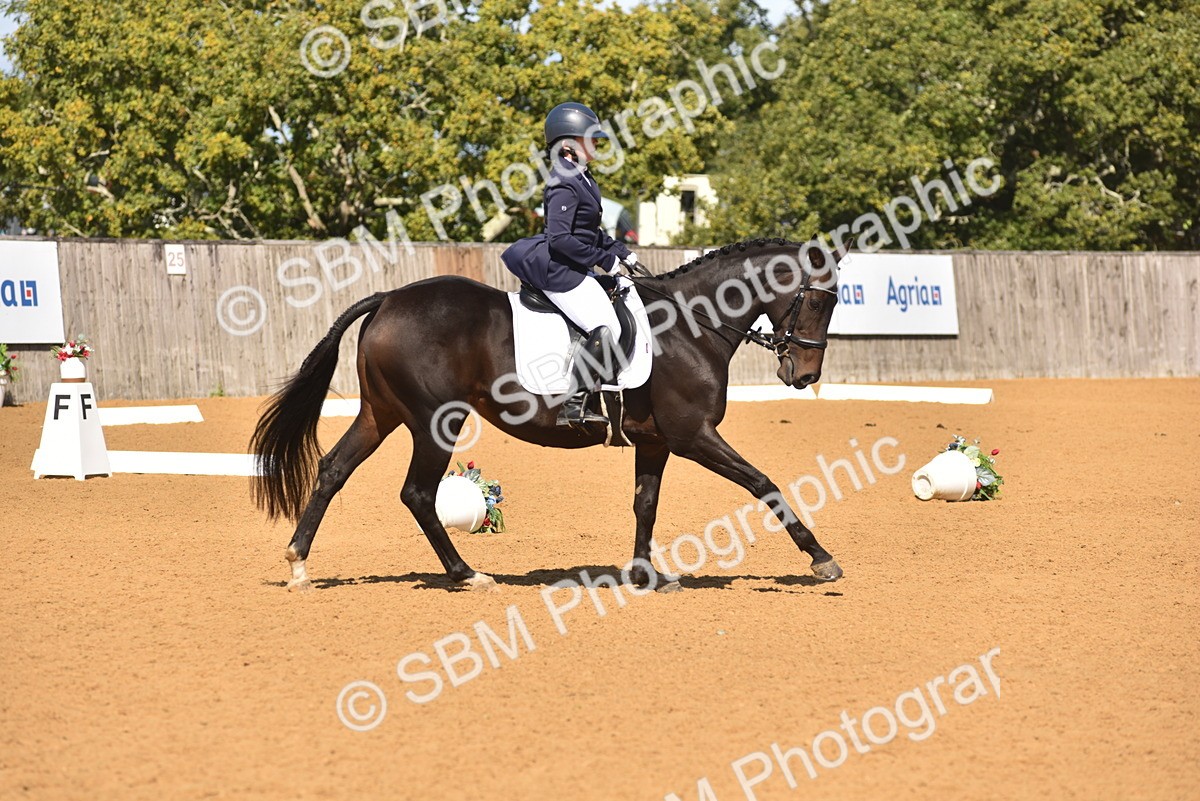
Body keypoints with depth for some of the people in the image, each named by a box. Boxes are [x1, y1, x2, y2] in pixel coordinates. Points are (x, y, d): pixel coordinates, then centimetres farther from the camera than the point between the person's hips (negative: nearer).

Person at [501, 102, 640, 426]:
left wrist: (621, 252, 15)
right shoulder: (565, 184, -18)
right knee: (605, 331, -19)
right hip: (560, 273, -11)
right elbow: (561, 238, -25)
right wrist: (605, 259, -19)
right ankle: (573, 405, -16)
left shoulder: (580, 178, 14)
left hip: (576, 269, 11)